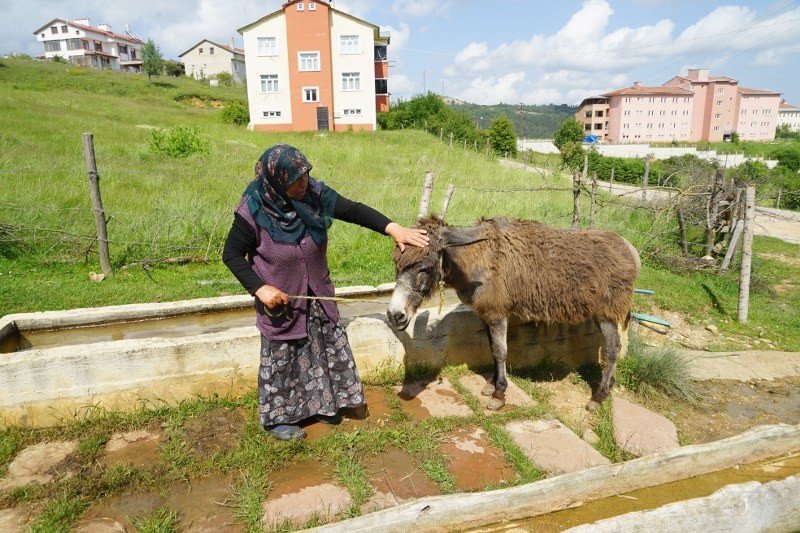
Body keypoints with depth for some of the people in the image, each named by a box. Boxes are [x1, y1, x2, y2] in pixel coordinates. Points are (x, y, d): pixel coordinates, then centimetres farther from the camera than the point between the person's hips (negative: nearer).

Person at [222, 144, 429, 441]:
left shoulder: (315, 194, -14)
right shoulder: (253, 212, -24)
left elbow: (354, 211, -14)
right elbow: (231, 254, -13)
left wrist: (392, 228, -26)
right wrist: (260, 288, -22)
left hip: (317, 295, 5)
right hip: (279, 298, -5)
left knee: (326, 346, 17)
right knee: (280, 357, 12)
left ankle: (319, 403, 41)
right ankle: (276, 418, 33)